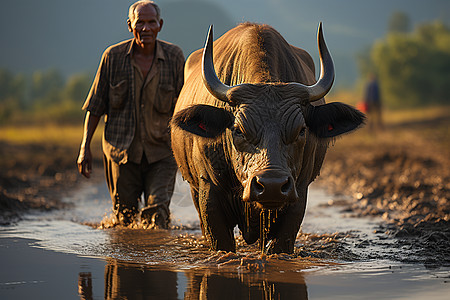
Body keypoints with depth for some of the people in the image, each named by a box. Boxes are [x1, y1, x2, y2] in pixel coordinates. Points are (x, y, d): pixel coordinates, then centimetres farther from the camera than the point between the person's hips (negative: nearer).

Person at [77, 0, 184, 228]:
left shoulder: (174, 56, -3)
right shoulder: (114, 56, -3)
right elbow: (95, 106, 3)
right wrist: (85, 147, -1)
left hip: (161, 152, -1)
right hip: (121, 150, 1)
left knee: (157, 210, -15)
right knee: (125, 217, 10)